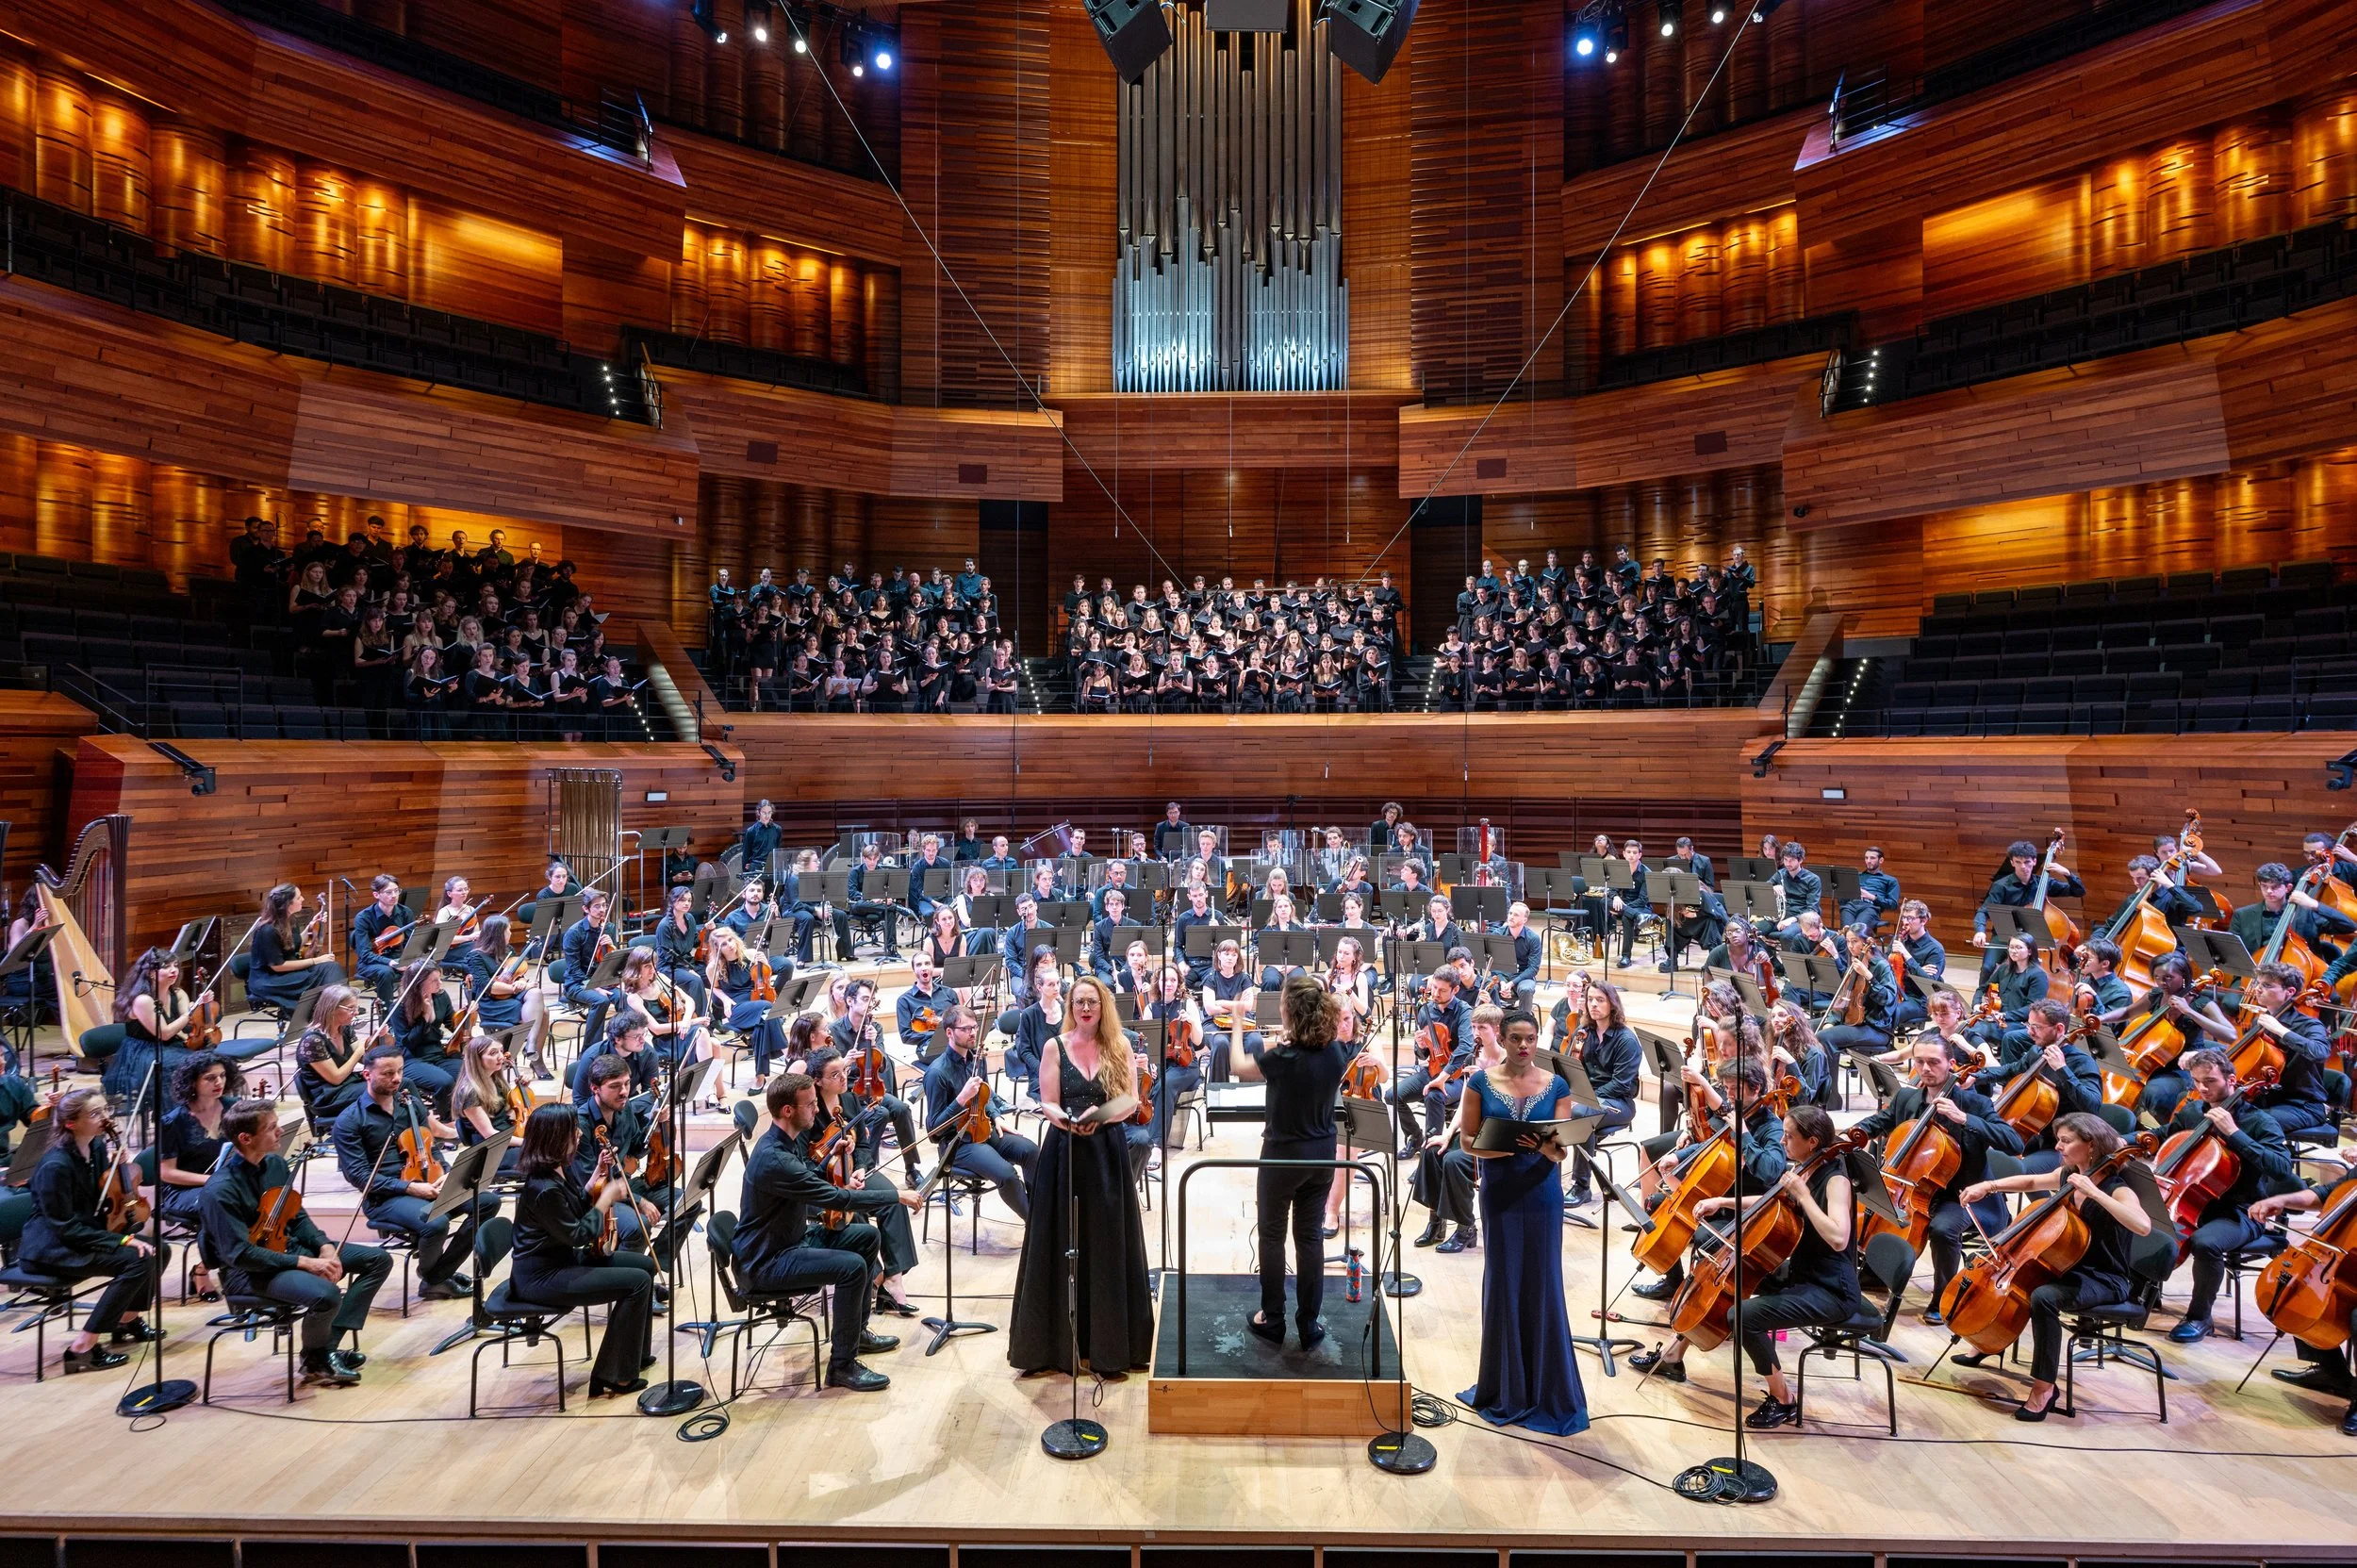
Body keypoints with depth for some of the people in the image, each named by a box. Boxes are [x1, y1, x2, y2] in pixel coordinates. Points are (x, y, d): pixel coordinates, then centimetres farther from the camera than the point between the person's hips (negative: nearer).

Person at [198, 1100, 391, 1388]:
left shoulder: (275, 1163, 2)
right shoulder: (219, 1190, -22)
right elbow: (240, 1254, -23)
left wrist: (324, 1246, -7)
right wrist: (304, 1262, -24)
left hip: (289, 1247, 8)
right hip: (250, 1271, -8)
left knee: (379, 1259, 1)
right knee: (325, 1293, -33)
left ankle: (329, 1343, 0)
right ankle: (315, 1361, 0)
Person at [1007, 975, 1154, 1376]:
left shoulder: (1119, 1047, 3)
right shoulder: (1055, 1047, 0)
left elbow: (1131, 1101, -3)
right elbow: (1047, 1105, -4)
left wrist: (1099, 1116, -21)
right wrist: (1068, 1120, -25)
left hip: (1108, 1153, 1)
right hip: (1064, 1153, -1)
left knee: (1108, 1249, 4)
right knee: (1060, 1249, 4)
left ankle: (1108, 1347, 15)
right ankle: (1057, 1344, 18)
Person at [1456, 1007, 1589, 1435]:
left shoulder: (1556, 1085, 0)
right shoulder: (1482, 1082, -3)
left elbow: (1561, 1151, -1)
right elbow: (1468, 1141, -3)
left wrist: (1550, 1149, -24)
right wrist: (1508, 1147, -20)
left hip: (1542, 1195, 0)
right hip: (1499, 1195, 0)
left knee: (1543, 1286, 6)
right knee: (1503, 1284, 7)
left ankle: (1549, 1392, 22)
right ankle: (1505, 1389, 23)